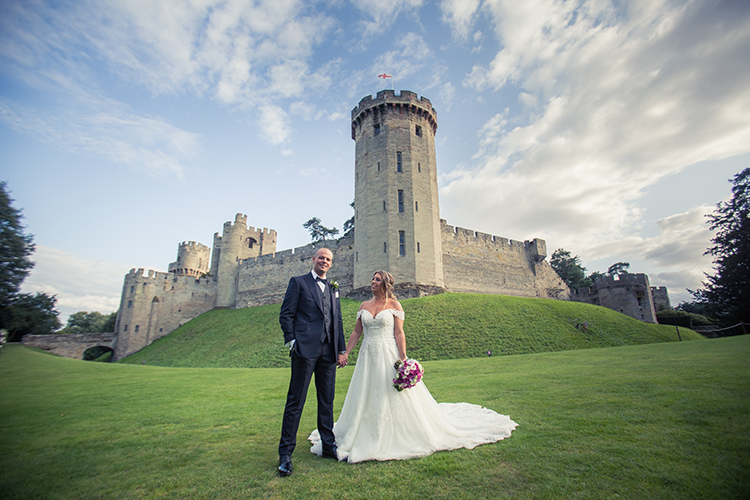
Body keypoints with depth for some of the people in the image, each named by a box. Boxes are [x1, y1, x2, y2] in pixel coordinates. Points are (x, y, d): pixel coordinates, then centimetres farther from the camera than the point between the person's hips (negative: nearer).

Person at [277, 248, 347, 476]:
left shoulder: (333, 289, 19)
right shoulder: (298, 282, 4)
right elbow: (285, 315, -1)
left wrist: (341, 350, 13)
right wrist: (291, 341, -10)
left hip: (328, 351, 5)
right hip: (305, 348, -5)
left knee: (327, 401, 12)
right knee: (296, 401, 0)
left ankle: (328, 446, 25)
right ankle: (285, 453, 12)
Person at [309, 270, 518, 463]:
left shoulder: (394, 305, -3)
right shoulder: (364, 306, 9)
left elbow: (399, 333, -7)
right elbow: (356, 333, 11)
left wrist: (403, 358, -15)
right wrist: (344, 353, 5)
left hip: (389, 356, -4)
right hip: (368, 358, 5)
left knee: (395, 398, 3)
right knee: (364, 399, 9)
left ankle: (402, 438, 22)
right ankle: (368, 440, 26)